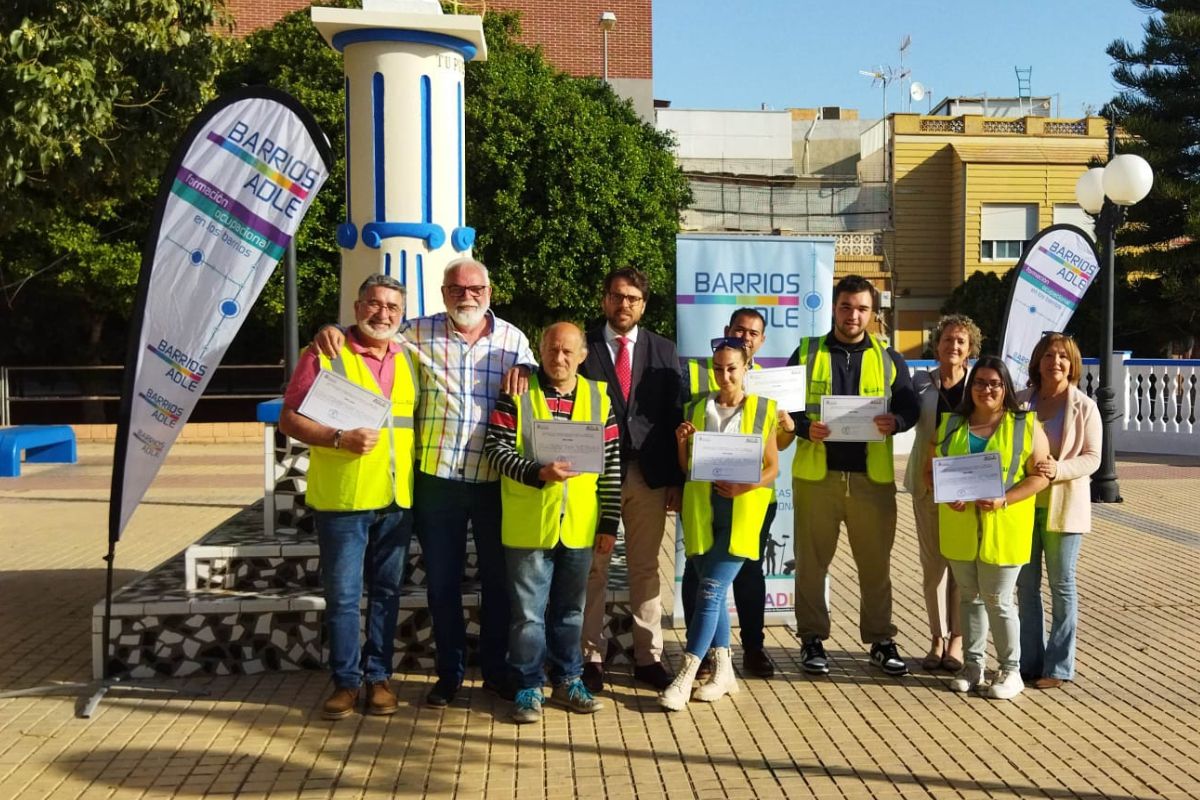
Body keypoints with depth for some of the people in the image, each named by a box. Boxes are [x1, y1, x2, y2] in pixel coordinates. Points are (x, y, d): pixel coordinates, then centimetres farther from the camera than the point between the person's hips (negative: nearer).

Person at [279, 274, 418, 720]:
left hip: (397, 498, 4)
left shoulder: (409, 360, 11)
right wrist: (339, 439, -20)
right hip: (342, 498, -4)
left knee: (386, 591, 12)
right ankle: (346, 681, 16)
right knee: (342, 595, 3)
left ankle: (378, 676, 23)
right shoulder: (325, 356, -4)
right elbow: (289, 419, -7)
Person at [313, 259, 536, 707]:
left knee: (498, 580, 11)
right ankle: (449, 673, 26)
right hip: (436, 480, 0)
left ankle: (497, 670, 27)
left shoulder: (513, 340, 5)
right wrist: (333, 331, -6)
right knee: (441, 583, 10)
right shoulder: (419, 334, 2)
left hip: (495, 482, 0)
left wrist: (522, 370, -9)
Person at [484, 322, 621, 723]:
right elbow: (495, 448, -9)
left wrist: (609, 522, 3)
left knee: (570, 610, 15)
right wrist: (538, 472, -24)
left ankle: (567, 680, 29)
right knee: (528, 611, 6)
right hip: (528, 525, -2)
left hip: (579, 527, 3)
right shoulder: (517, 395, -3)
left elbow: (612, 464, 5)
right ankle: (529, 686, 18)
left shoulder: (599, 398, 4)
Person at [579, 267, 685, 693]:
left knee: (645, 569, 9)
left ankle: (648, 657, 18)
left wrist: (677, 480, 2)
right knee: (594, 569, 3)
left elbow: (676, 416, 7)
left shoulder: (663, 351, 9)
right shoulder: (583, 347, 2)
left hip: (649, 476, 2)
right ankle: (591, 656, 13)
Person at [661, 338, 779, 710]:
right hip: (701, 506, 3)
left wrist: (745, 486, -15)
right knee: (714, 589, 6)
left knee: (711, 589, -10)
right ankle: (723, 671, 17)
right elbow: (686, 466, 13)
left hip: (742, 508, -3)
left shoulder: (763, 409, 3)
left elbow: (772, 468, 3)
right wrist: (682, 443, -7)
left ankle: (685, 676, -8)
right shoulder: (696, 409, 10)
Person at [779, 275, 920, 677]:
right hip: (816, 475, -1)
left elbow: (910, 407, 8)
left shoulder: (888, 358, 10)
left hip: (873, 477, 1)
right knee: (812, 561, 5)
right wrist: (805, 428, -15)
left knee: (876, 564, 7)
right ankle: (812, 640, 17)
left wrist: (895, 422, -15)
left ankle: (881, 641, 19)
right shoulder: (807, 353, 7)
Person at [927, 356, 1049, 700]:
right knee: (969, 595, 12)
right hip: (960, 527, 3)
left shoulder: (1026, 426, -1)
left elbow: (1040, 475, -5)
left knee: (998, 600, 0)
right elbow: (931, 470, 9)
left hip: (1003, 528, -3)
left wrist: (1004, 500, -18)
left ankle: (1010, 670, 15)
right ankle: (973, 665, 23)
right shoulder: (949, 425, 8)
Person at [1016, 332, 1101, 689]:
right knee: (1026, 584, 9)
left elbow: (1092, 458, -7)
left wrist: (1058, 469, -25)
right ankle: (1030, 661, 21)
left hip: (1063, 506, -3)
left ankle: (1058, 666, 14)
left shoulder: (1084, 407, -5)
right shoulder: (1021, 401, 4)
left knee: (1061, 585, 4)